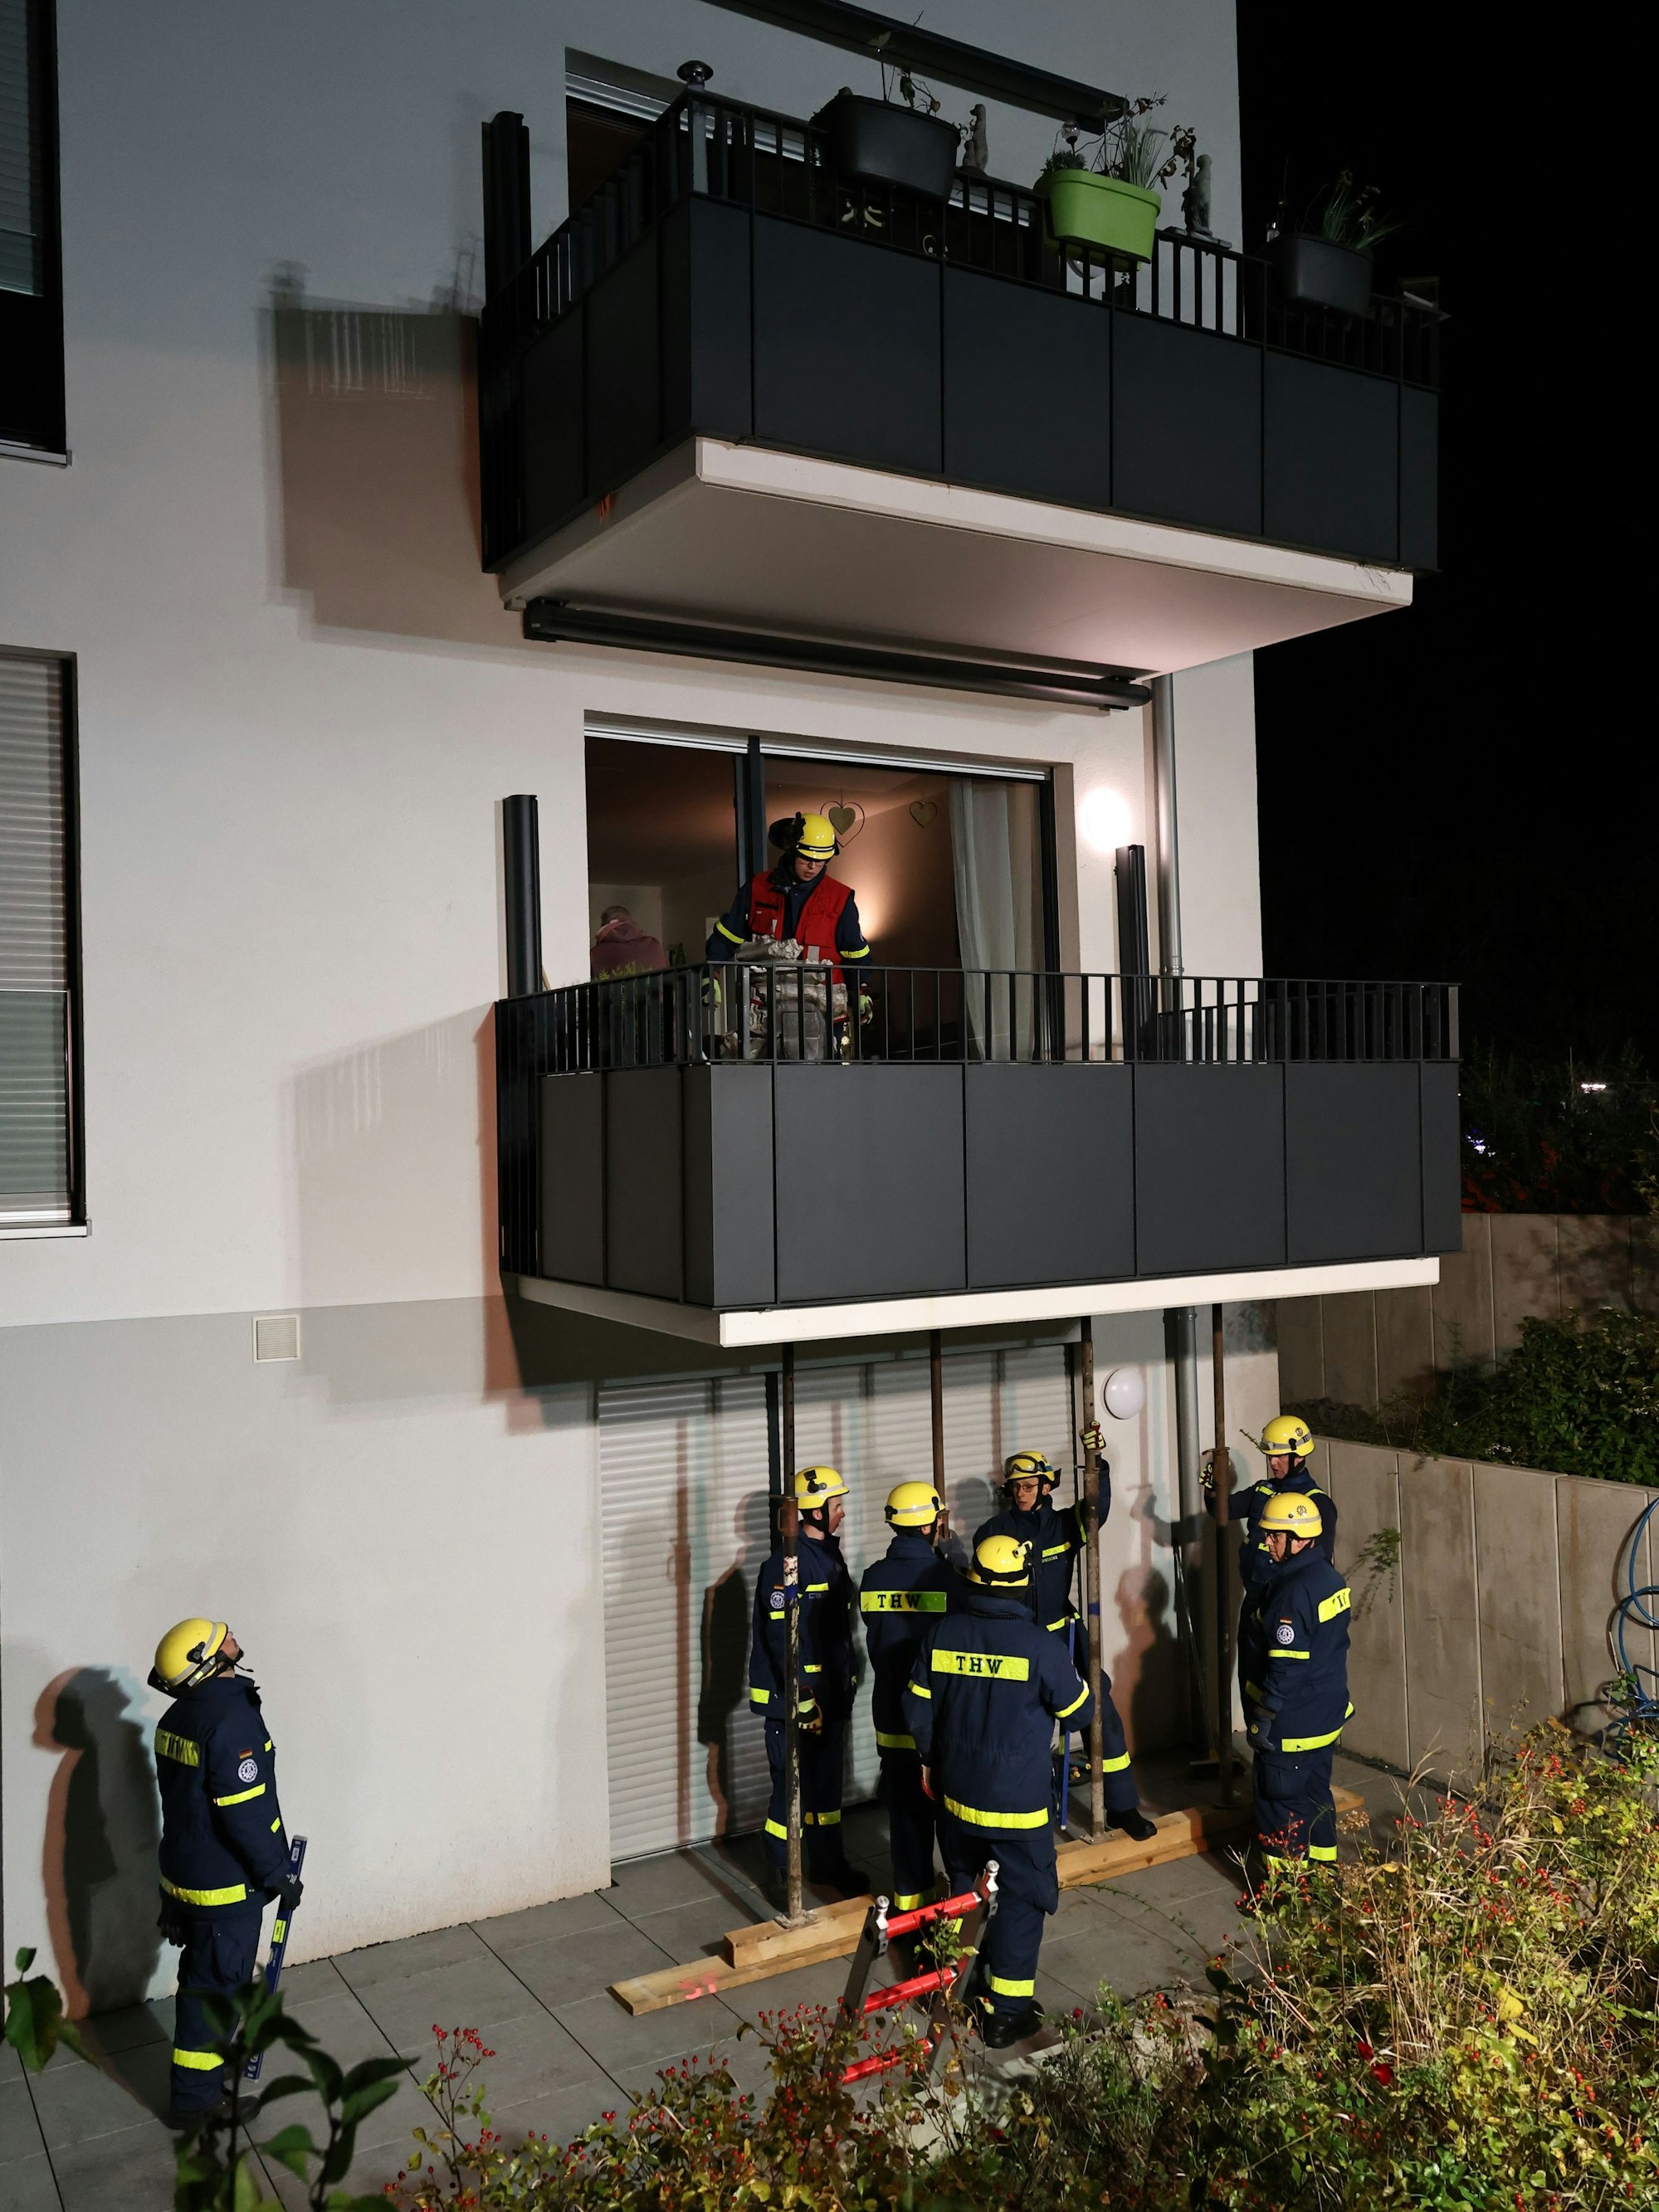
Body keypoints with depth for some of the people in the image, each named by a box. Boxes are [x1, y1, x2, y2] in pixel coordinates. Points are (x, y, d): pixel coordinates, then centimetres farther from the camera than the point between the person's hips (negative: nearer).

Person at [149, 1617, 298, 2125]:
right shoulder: (233, 1720, -27)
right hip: (226, 1884, -8)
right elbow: (245, 1813, -26)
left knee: (203, 1974, 24)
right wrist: (276, 1877, -14)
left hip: (184, 1869, 8)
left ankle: (212, 2055, 41)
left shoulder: (179, 1716, 3)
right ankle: (197, 2097, 19)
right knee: (217, 1985, 6)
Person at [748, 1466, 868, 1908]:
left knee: (827, 1779, 17)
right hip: (793, 1696, -8)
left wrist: (845, 1685, 19)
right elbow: (781, 1636, -22)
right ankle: (779, 1875, 11)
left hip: (830, 1693, 9)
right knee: (791, 1786, -2)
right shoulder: (786, 1564, -18)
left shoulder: (830, 1555, 10)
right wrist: (802, 1698, -21)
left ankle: (827, 1862, 31)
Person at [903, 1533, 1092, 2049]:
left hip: (956, 1794, 4)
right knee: (1020, 1899, 10)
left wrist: (929, 1760, 19)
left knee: (964, 1888, 23)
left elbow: (918, 1707, 4)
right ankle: (1007, 2010, 15)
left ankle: (961, 1984, 37)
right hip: (1018, 1802, -4)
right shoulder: (1038, 1644, -19)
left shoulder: (943, 1634, -7)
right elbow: (1079, 1711, -6)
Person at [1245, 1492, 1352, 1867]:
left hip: (1294, 1724, -9)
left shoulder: (1295, 1590, -24)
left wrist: (1262, 1718, -18)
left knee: (1279, 1802, 4)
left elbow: (1286, 1665, -24)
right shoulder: (1330, 1577, 4)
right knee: (1315, 1794, 21)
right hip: (1329, 1715, 9)